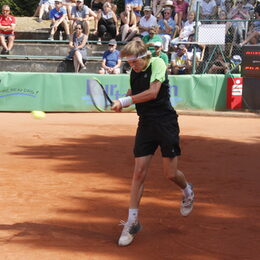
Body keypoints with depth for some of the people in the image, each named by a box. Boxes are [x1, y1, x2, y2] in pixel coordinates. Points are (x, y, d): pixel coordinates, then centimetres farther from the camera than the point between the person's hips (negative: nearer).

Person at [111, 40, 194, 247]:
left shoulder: (157, 64, -11)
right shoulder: (134, 72, 8)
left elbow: (152, 92, -23)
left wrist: (125, 101, -21)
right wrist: (123, 101, 2)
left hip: (166, 123, -5)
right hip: (146, 124, 5)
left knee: (171, 173, 0)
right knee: (139, 172, -3)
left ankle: (188, 192, 36)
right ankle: (132, 222, 1)